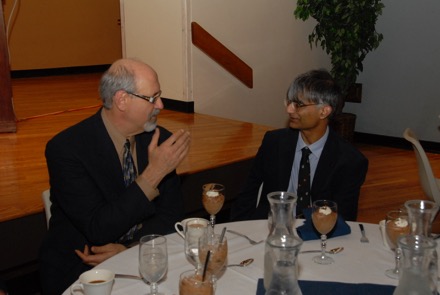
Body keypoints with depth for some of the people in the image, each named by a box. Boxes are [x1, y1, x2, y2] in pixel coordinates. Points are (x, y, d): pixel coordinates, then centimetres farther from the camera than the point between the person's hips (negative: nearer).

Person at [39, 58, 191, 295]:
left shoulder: (160, 139, -2)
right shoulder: (65, 148, -17)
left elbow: (171, 214, 2)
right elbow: (98, 230, -21)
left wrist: (129, 248, -15)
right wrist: (154, 173, -26)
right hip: (79, 270, -3)